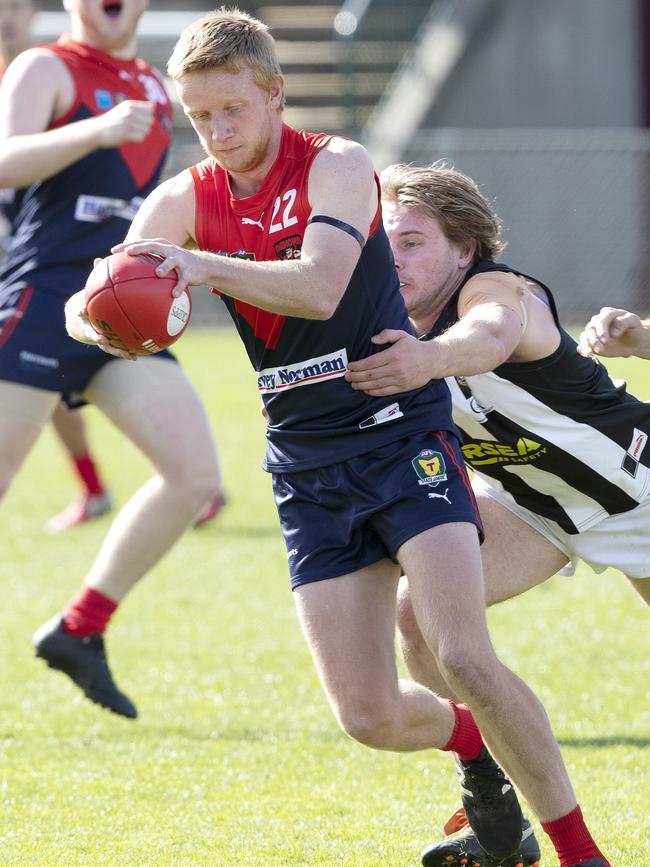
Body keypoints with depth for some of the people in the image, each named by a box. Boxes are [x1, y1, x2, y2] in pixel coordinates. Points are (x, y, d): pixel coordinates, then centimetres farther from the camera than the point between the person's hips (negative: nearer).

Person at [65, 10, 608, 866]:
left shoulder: (336, 166, -9)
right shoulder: (185, 201, 4)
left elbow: (318, 288, -26)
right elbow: (93, 305, -8)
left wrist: (207, 266, -40)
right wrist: (94, 314, -33)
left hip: (403, 432, -4)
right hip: (307, 466, 4)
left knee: (463, 657, -21)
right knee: (370, 716, -4)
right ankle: (472, 744, 30)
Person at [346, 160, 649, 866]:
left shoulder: (499, 289, -34)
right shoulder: (392, 332, -12)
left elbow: (490, 336, -57)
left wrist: (432, 357, -80)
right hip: (532, 501, 6)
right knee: (421, 611, -14)